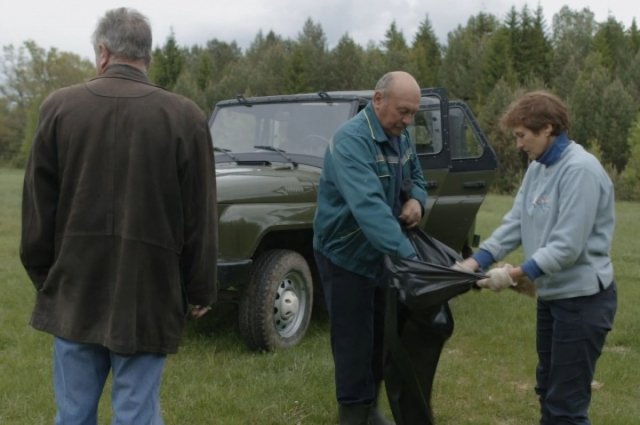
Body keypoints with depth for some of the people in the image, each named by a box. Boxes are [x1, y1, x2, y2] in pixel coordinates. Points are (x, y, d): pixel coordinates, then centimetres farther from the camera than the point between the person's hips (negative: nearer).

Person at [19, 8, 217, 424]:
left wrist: (43, 276, 17)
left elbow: (38, 209, 4)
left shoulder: (59, 107, -2)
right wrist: (200, 291, 8)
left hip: (74, 292, 2)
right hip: (148, 296, -2)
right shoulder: (185, 117, -7)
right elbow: (200, 220, -3)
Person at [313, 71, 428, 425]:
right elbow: (368, 205, -39)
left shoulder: (400, 136, 2)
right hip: (346, 255, -8)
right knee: (354, 340, 1)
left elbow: (415, 176, 17)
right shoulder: (351, 141, -26)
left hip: (383, 254, 8)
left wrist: (416, 199, -9)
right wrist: (407, 255, -48)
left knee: (381, 336, 16)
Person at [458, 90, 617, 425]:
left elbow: (568, 246, -25)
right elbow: (514, 222, 6)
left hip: (582, 298, -9)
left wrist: (516, 274, -25)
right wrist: (476, 261, -4)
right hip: (551, 294, 9)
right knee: (548, 389, 22)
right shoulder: (537, 168, 7)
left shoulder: (580, 170, -21)